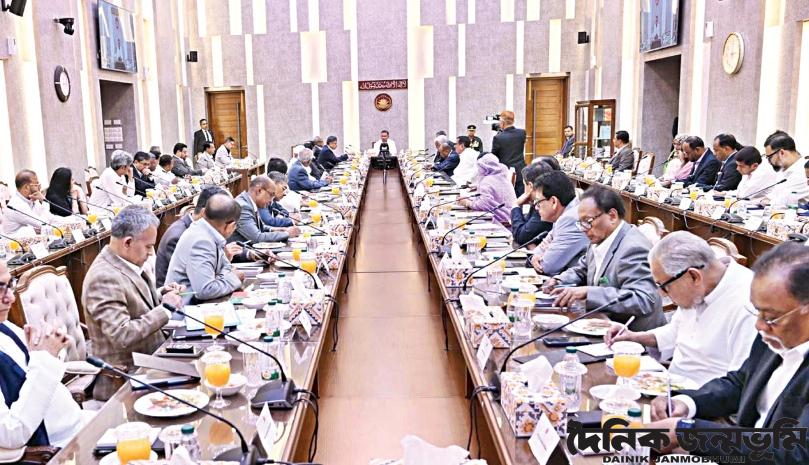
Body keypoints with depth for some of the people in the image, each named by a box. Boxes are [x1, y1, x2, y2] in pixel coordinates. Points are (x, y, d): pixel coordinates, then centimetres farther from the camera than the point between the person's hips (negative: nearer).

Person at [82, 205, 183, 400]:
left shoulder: (126, 262, 5)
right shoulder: (104, 278, -22)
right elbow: (122, 336, -28)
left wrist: (160, 295, 2)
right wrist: (164, 309, -21)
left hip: (150, 360, 9)